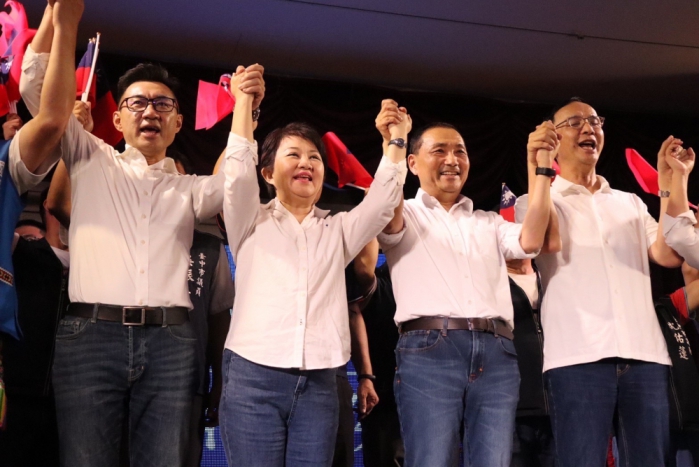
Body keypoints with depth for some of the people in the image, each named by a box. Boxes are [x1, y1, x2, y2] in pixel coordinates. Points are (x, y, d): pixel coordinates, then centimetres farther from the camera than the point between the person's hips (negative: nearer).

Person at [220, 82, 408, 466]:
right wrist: (244, 102, -3)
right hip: (254, 378, -2)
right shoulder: (251, 223, 10)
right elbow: (238, 172, -4)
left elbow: (383, 198, 7)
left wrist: (397, 140, 3)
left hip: (318, 384, 3)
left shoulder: (338, 230, 18)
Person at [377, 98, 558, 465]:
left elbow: (531, 242, 7)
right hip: (428, 350, -3)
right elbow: (386, 213, -8)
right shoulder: (406, 217, 16)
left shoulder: (489, 222, 26)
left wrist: (540, 169, 8)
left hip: (496, 353, 4)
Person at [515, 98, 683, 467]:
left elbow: (669, 255, 9)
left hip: (644, 353, 4)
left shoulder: (630, 202, 23)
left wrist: (670, 181, 5)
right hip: (578, 355, -4)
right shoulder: (536, 201, 12)